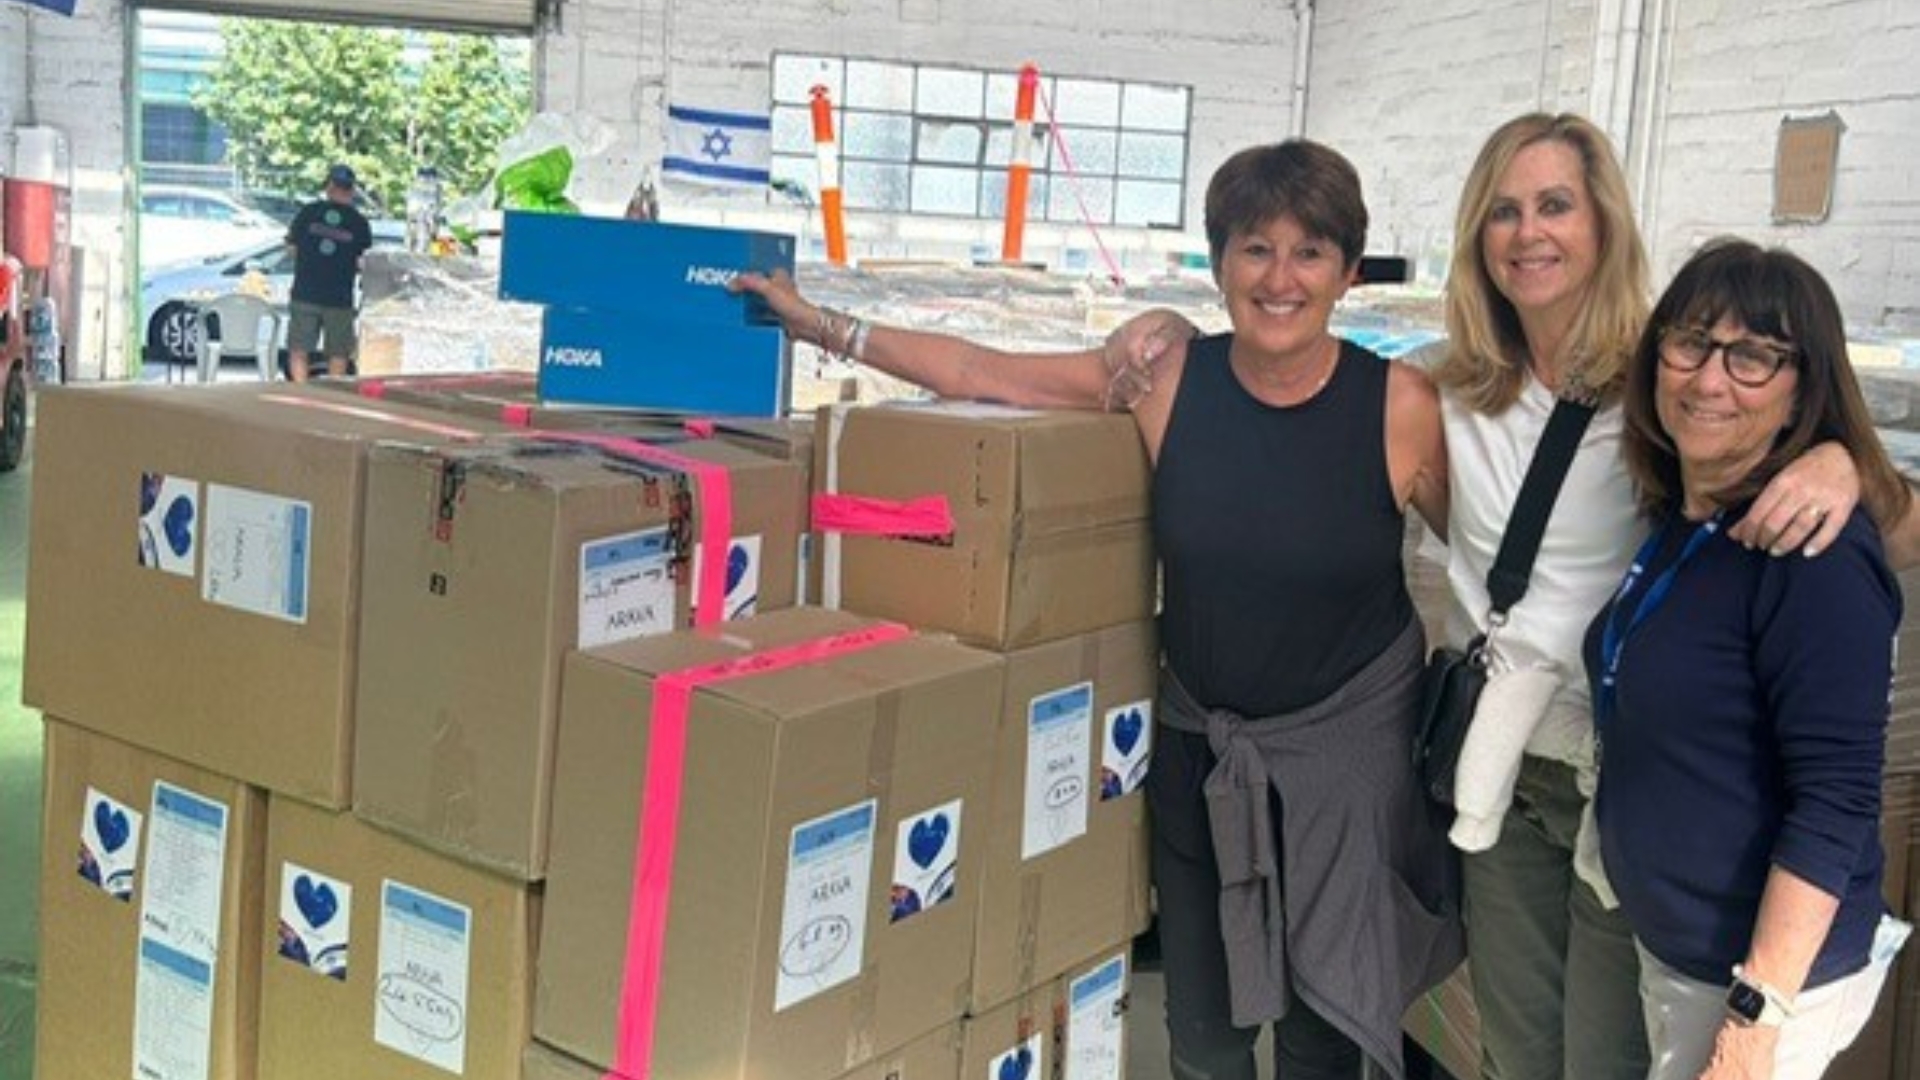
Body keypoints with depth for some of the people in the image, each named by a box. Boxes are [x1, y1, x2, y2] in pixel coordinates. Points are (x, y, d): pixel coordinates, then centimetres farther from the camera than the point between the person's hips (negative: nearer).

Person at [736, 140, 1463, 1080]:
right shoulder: (1166, 383, -9)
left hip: (1351, 755, -2)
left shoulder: (1402, 409, -13)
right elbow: (979, 373, -3)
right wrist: (823, 326, -2)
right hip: (1200, 747, 2)